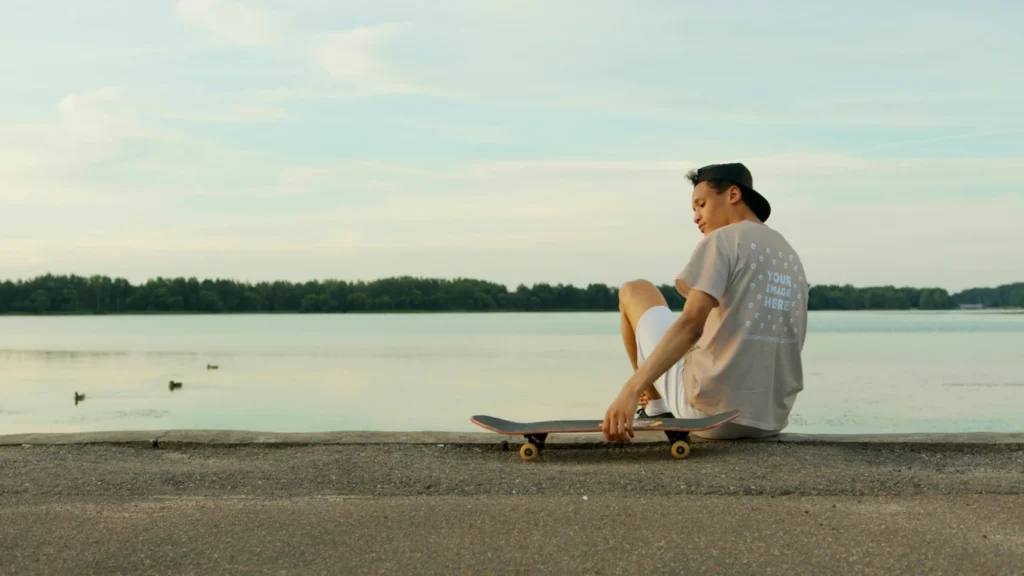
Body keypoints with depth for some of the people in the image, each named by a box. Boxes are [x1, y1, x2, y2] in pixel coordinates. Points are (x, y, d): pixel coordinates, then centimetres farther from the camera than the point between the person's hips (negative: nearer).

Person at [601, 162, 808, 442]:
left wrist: (631, 389, -30)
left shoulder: (723, 239, -8)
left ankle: (656, 407, 29)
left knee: (634, 291, 15)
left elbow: (691, 324, -24)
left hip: (712, 411, -8)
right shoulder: (791, 257, 15)